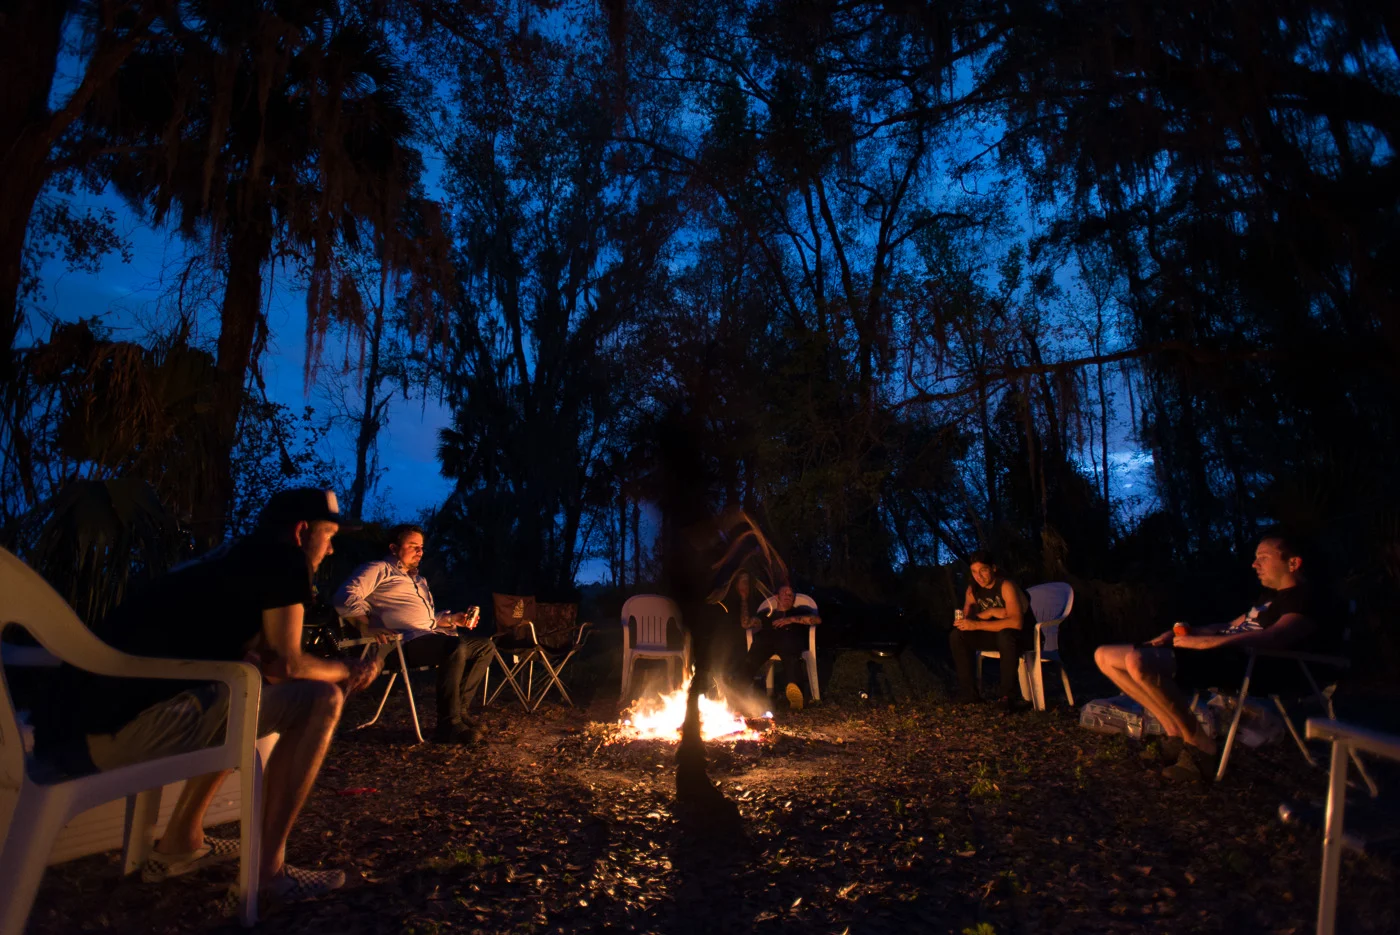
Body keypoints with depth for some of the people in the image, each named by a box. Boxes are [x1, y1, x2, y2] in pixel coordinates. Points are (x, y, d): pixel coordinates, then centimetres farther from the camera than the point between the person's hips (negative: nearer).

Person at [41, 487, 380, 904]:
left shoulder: (236, 556, 22)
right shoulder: (282, 559, -6)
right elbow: (287, 664, -7)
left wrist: (339, 671, 16)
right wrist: (347, 671, 11)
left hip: (92, 717, 10)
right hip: (133, 725, -10)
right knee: (320, 701, -8)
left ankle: (178, 843, 29)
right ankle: (270, 869, -1)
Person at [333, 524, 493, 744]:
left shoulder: (418, 580, 31)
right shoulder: (379, 570, 5)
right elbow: (346, 597, -11)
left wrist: (453, 619, 15)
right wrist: (374, 626, -20)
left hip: (431, 634, 9)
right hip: (403, 641, -9)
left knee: (484, 645, -2)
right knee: (456, 647, -33)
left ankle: (456, 708, -5)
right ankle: (448, 724, -27)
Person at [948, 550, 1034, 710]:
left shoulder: (1006, 586, -23)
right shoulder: (973, 589, -3)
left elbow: (1016, 622, -35)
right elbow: (966, 619, -6)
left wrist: (977, 625, -37)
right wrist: (989, 613, -23)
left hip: (1021, 636, -6)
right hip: (996, 635, 6)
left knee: (1004, 635, -39)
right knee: (957, 636, -12)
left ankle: (1010, 695, -28)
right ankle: (969, 691, -5)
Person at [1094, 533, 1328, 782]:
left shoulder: (1305, 598, -2)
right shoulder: (1270, 595, 29)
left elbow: (1274, 638, -20)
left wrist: (1206, 641, -22)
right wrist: (1187, 632, 15)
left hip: (1246, 665, -10)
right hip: (1219, 657, 10)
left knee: (1138, 661, -36)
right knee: (1105, 656, -1)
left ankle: (1198, 743, -14)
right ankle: (1175, 732, -4)